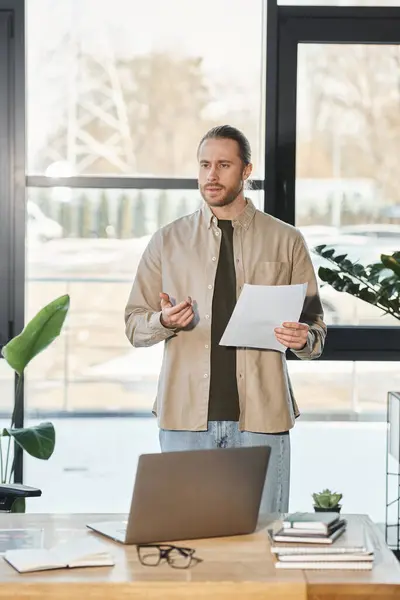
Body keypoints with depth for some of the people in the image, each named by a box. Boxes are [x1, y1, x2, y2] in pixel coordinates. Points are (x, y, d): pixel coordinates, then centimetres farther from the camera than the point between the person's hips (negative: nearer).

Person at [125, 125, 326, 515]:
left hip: (261, 415, 0)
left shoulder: (286, 241, 7)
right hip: (185, 413, 1)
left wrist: (305, 339, -13)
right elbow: (133, 326, 9)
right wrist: (164, 321, -12)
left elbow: (315, 325, 9)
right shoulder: (167, 241, 9)